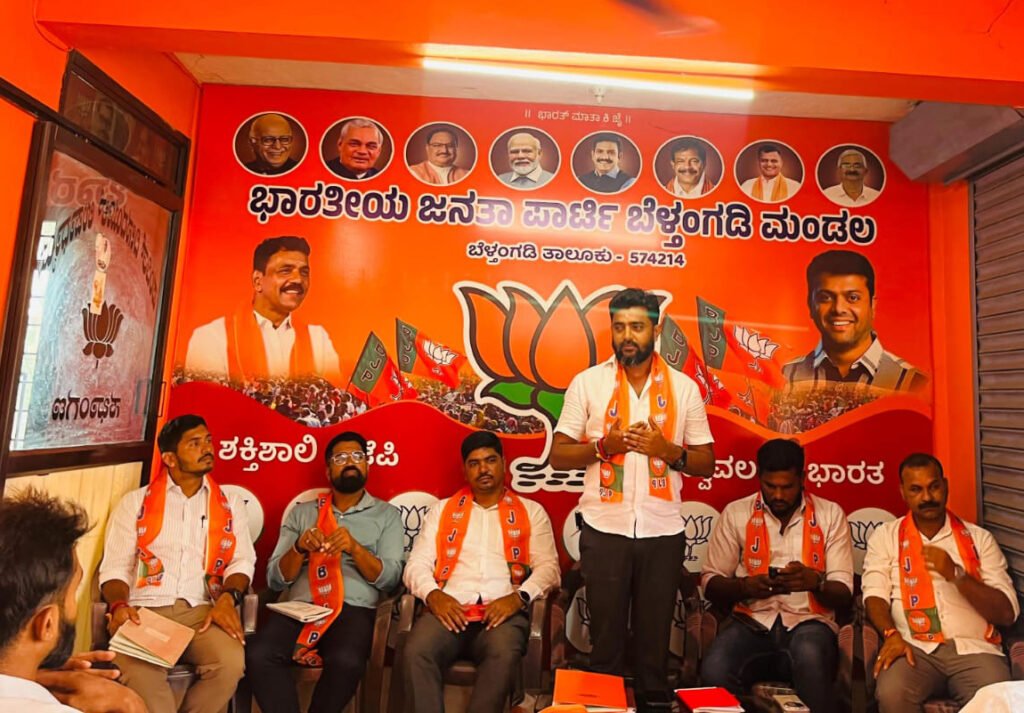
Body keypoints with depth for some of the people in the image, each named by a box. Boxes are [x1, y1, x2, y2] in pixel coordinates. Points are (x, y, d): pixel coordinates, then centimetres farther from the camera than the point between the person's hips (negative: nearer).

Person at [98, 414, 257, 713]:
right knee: (137, 670, -34)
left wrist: (228, 597, -13)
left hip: (202, 611, 2)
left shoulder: (230, 504, 15)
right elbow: (115, 567, 6)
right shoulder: (135, 503, 12)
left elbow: (241, 561, 7)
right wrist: (119, 605, -14)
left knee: (230, 663, -27)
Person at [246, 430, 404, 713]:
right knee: (258, 655, -30)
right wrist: (299, 548, -9)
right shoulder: (301, 512, 18)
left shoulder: (387, 515, 12)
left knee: (346, 662, -34)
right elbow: (275, 579, 12)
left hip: (354, 610, -1)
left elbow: (390, 578, 1)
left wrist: (355, 548, -16)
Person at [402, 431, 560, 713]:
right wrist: (434, 595, -10)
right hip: (449, 608, 1)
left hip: (503, 610, -1)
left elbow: (548, 567, 7)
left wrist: (518, 597, -13)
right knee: (416, 652, -31)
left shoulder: (531, 511, 17)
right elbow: (417, 564, 12)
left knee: (503, 656, -35)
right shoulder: (442, 510, 20)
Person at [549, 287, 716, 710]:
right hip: (604, 528, -1)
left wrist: (668, 450, -13)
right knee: (606, 634, 11)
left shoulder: (684, 387, 3)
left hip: (663, 530, 1)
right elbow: (557, 455, 0)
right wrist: (604, 445, -16)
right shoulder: (587, 382, 0)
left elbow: (707, 464, 6)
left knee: (655, 636, 13)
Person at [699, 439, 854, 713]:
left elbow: (844, 595, 5)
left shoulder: (830, 514, 6)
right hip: (752, 619, 0)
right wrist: (745, 586, -14)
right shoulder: (735, 513, 5)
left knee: (810, 657, -36)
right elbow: (711, 582, 8)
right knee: (714, 671, -31)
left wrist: (814, 581, -18)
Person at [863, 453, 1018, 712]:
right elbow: (874, 595, 0)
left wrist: (956, 574, -11)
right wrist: (892, 634, -20)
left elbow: (1007, 613, 5)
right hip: (915, 648, -1)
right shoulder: (885, 536, 10)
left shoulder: (980, 538, 13)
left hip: (973, 648, 1)